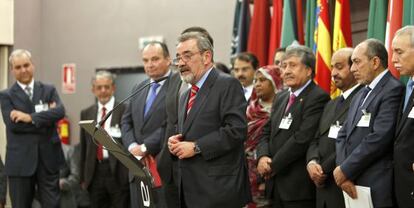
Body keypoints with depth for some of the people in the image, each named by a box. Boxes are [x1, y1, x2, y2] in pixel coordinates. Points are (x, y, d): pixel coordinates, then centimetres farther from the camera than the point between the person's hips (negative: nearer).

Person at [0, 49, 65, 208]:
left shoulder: (49, 90, 8)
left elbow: (60, 111, -10)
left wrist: (31, 117, -18)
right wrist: (45, 118, -13)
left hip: (48, 158, 1)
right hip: (20, 161, -1)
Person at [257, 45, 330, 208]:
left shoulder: (318, 97, -11)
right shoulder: (281, 97, 17)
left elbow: (302, 138, -19)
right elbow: (266, 132, 16)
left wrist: (273, 165, -12)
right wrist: (262, 156, -5)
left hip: (299, 186, -7)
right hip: (276, 184, 7)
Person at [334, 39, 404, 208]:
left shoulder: (393, 90, -9)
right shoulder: (360, 95, 19)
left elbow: (379, 138, -18)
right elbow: (343, 136, 13)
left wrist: (345, 170, -11)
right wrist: (342, 170, -4)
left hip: (375, 188, -7)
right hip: (352, 186, 7)